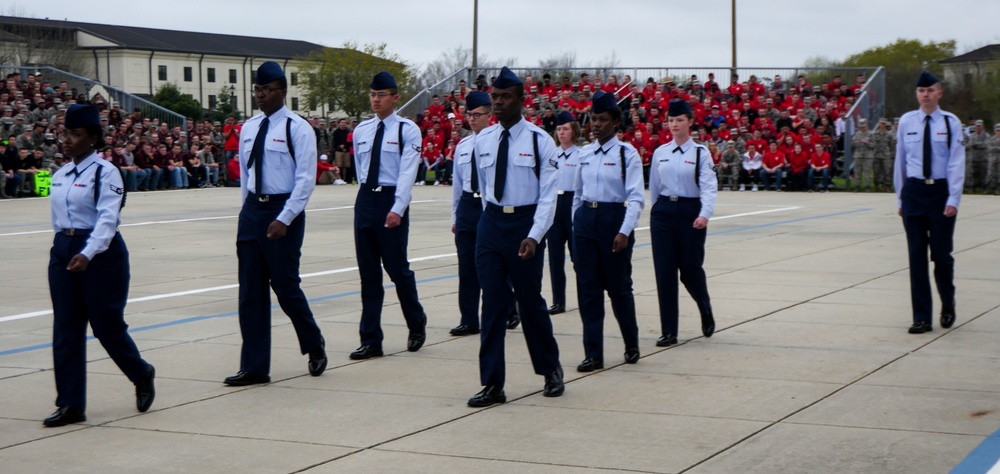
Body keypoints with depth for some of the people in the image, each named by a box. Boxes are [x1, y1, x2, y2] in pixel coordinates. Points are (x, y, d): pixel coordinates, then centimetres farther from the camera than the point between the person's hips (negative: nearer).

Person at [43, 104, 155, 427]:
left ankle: (142, 375, 26)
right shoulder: (60, 176, 12)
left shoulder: (105, 172, -10)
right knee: (65, 330, 4)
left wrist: (87, 254, -33)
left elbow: (108, 218, -21)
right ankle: (70, 405, 8)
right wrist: (64, 250, 16)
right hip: (63, 251, 7)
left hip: (100, 253, -7)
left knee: (107, 325, -1)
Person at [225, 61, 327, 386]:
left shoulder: (297, 128, -7)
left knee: (285, 286, -1)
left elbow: (306, 179, -12)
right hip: (251, 210, 6)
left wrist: (284, 219, -18)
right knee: (250, 292, 4)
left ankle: (314, 345, 25)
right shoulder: (248, 128, 11)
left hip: (283, 213, -6)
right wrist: (247, 213, 18)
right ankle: (254, 367, 10)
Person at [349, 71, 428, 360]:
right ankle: (371, 341, 9)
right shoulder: (361, 131, 11)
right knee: (368, 273, 5)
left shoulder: (407, 130, -5)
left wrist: (397, 209, -21)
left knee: (397, 268, 0)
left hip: (391, 201, -5)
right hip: (365, 200, 5)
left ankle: (417, 325, 24)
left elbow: (407, 172, -13)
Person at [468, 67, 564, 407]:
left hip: (525, 223, -4)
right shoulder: (483, 140, 6)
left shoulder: (539, 142, -7)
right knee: (492, 304, 1)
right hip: (491, 223, 4)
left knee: (531, 302, 6)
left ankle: (551, 371, 27)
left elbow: (548, 195, -10)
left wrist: (534, 236, -20)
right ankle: (492, 384, 6)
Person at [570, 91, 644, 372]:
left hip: (614, 218, -5)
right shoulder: (585, 153, 8)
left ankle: (632, 345, 27)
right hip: (585, 219, 5)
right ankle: (593, 354, 8)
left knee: (619, 286, 6)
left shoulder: (627, 154, -7)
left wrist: (624, 232, -20)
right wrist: (576, 222, 15)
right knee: (587, 288, 2)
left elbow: (636, 198, -12)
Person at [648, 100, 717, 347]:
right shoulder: (660, 153, 7)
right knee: (664, 271, 0)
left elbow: (709, 186, -13)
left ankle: (706, 311, 34)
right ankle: (668, 331, 6)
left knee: (691, 269, 1)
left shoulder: (700, 152, -4)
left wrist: (705, 214, -27)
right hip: (663, 212, 3)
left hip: (690, 211, -3)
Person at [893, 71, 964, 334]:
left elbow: (957, 163, -4)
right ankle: (922, 318, 7)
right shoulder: (906, 122, 5)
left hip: (941, 191, -2)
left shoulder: (950, 123, -1)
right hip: (913, 191, 2)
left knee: (942, 254, 0)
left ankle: (948, 305, 28)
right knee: (917, 256, 1)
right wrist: (900, 198, 12)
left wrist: (953, 200, -11)